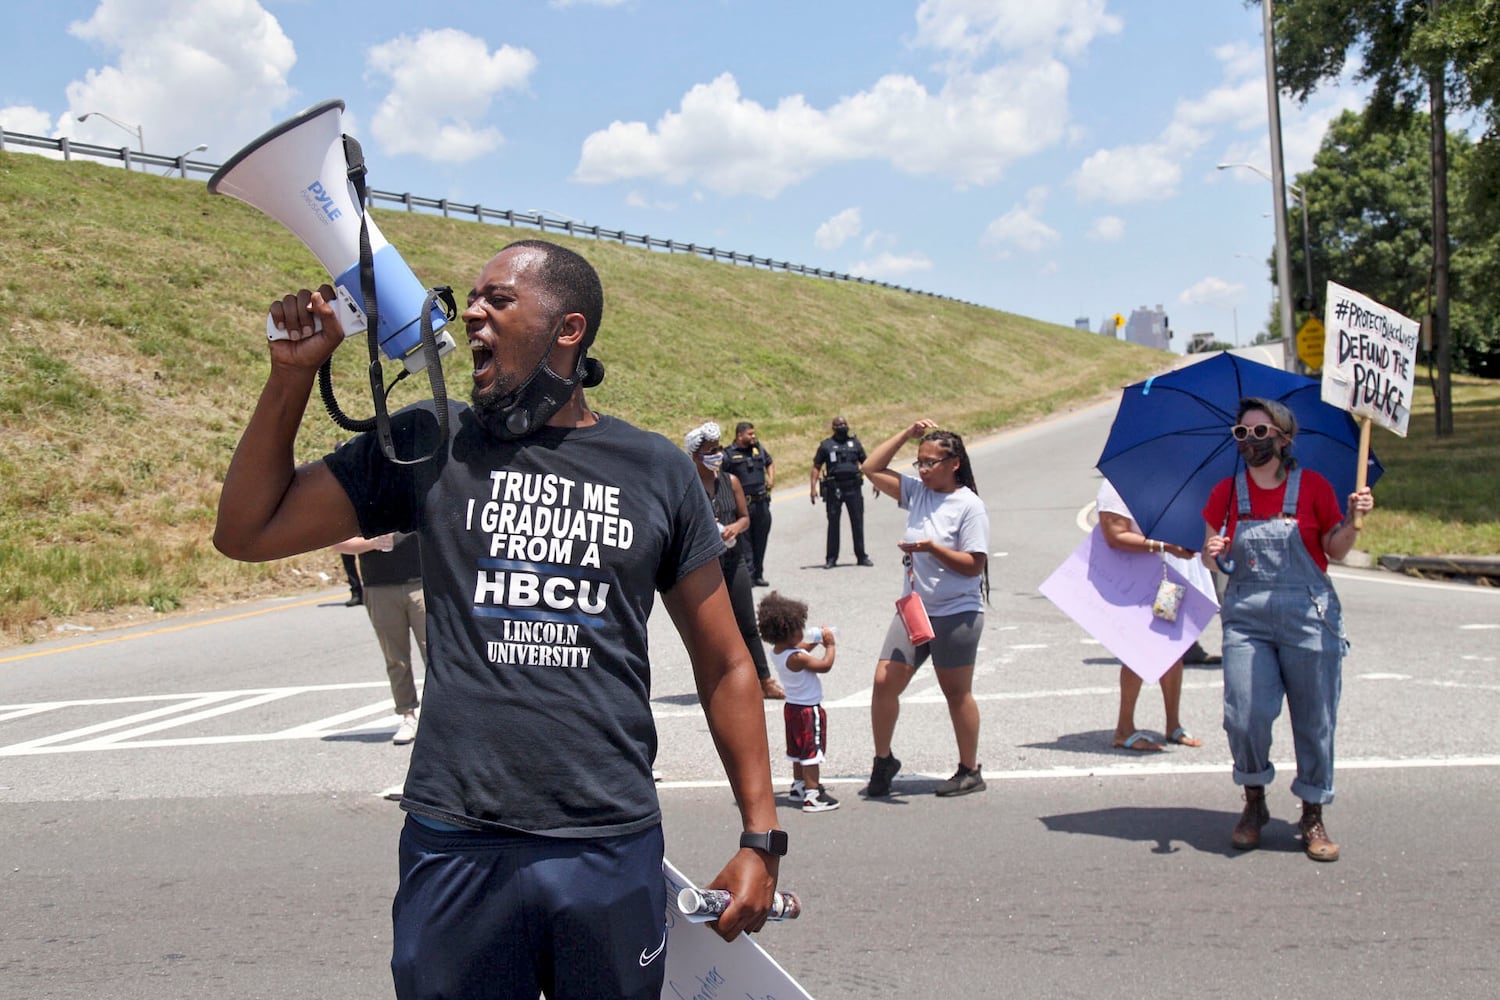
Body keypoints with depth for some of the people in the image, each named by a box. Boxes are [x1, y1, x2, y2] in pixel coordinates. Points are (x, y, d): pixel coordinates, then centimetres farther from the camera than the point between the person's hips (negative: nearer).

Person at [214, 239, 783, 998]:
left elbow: (723, 664, 7)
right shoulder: (430, 446, 5)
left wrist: (761, 838, 4)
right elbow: (248, 531, 7)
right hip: (457, 849, 0)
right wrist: (294, 371, -1)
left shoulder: (656, 470, 4)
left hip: (614, 850, 0)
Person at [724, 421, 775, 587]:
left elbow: (770, 462, 26)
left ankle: (758, 575, 21)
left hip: (762, 503, 5)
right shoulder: (729, 454, -7)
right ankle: (749, 575, 2)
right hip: (743, 504, -5)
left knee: (760, 541, 11)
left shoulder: (758, 448, 9)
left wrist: (771, 479, 10)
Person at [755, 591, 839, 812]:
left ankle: (799, 786, 35)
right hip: (808, 710, -9)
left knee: (798, 751, 22)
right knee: (812, 752, -2)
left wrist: (814, 643, 11)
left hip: (792, 707, 9)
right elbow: (825, 665, -23)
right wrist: (830, 645, -10)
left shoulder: (776, 652, -1)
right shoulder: (796, 658, -29)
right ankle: (812, 796, 0)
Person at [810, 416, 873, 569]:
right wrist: (813, 487, -6)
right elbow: (816, 467, 3)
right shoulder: (826, 445, 4)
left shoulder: (854, 443, 11)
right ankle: (831, 558, 10)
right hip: (834, 489, -2)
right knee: (833, 524, 4)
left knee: (857, 522, 4)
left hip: (853, 488, 2)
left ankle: (861, 556, 12)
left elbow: (866, 463, 16)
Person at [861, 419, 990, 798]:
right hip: (913, 609, 5)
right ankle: (883, 760, 15)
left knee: (956, 693, 6)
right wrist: (906, 434, 3)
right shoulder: (917, 492, 6)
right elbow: (872, 469, 8)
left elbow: (974, 565, -13)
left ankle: (970, 772, 21)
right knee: (884, 681, -2)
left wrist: (931, 548, -23)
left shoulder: (969, 506, -11)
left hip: (956, 614, -5)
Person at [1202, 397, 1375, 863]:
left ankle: (1313, 817, 19)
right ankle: (1254, 805, 15)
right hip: (1246, 617, 1)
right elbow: (1211, 554, 11)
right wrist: (1212, 553, -11)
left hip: (1308, 616, -1)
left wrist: (1353, 519, -11)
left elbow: (1335, 551, 6)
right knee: (1245, 716, -9)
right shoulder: (1226, 492, 7)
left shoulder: (1312, 486, 2)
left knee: (1315, 720, 3)